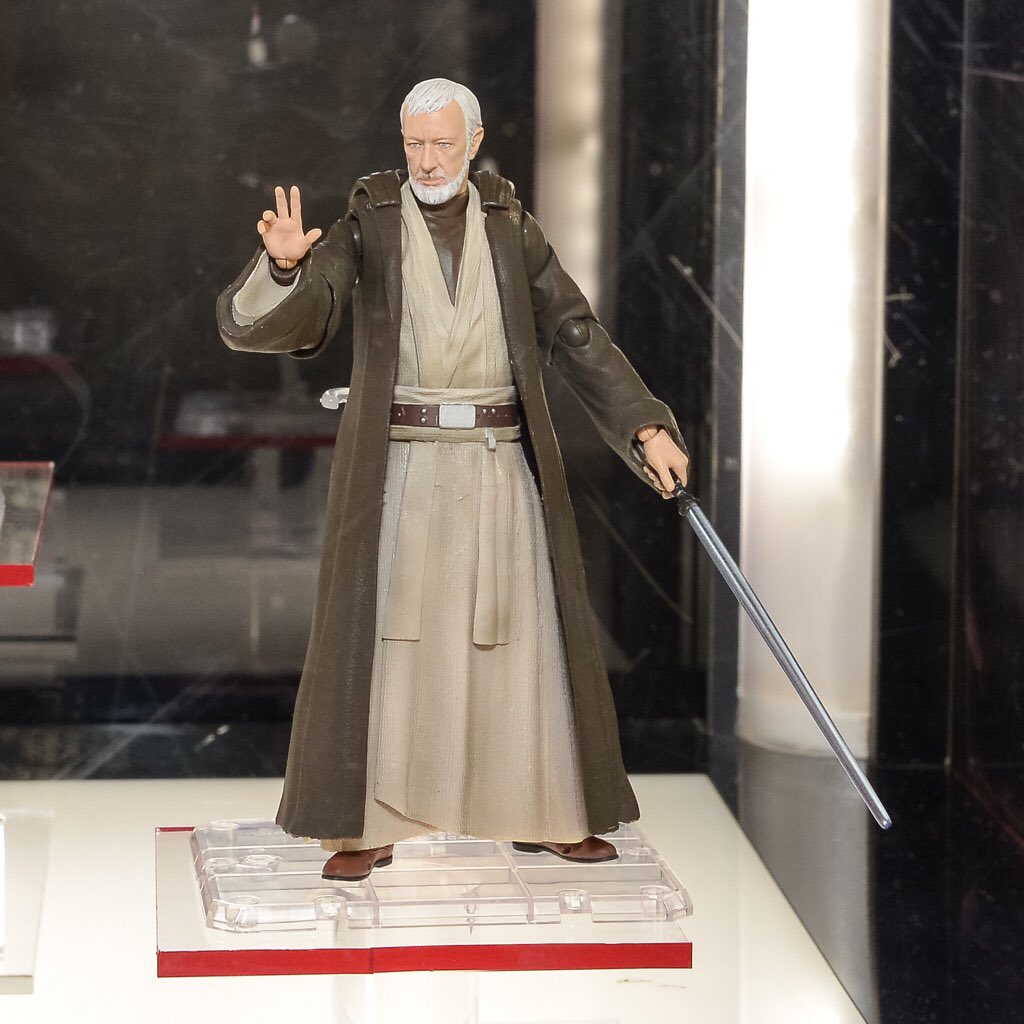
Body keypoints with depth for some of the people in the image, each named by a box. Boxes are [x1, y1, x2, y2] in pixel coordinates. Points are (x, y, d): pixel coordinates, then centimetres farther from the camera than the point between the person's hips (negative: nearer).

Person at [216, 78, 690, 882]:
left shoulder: (511, 228, 6)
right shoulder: (366, 227, -2)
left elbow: (577, 338, 7)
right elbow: (278, 322, -15)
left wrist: (646, 426, -1)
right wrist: (285, 263, -37)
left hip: (498, 465, 3)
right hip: (398, 468, -2)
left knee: (527, 636, 6)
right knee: (381, 641, -3)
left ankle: (541, 813, 19)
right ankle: (366, 826, 5)